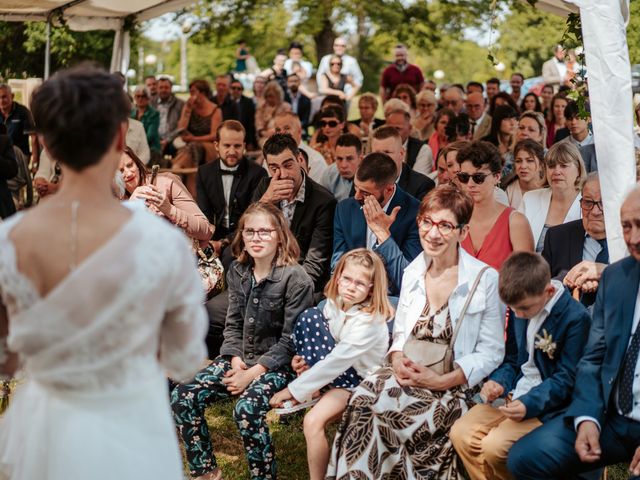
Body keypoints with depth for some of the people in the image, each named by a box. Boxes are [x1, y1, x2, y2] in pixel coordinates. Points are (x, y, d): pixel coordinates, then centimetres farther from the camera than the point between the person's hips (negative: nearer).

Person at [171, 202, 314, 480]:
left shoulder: (296, 279, -14)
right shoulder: (237, 272, 6)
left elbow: (290, 339, -14)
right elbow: (233, 325, 9)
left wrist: (253, 372, -18)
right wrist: (236, 362, -8)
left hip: (277, 364, -6)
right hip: (240, 358, 6)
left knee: (247, 408, -34)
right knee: (182, 397, -11)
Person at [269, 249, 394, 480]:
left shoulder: (369, 322, -25)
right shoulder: (334, 303, -4)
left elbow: (336, 362, -28)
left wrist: (294, 390, -25)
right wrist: (304, 358, -10)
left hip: (358, 381, -7)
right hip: (333, 370, 7)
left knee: (313, 421, -29)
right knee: (311, 315, -10)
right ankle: (313, 392, -6)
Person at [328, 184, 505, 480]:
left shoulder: (486, 279, -6)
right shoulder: (413, 272, 12)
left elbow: (491, 353, -6)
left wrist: (442, 380, -16)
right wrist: (397, 360, -6)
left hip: (456, 386, -5)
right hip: (409, 375, 5)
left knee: (374, 409, -29)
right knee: (363, 397, -27)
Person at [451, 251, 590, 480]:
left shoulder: (575, 318, -16)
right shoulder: (520, 307, 6)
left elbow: (566, 378, -15)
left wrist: (529, 404, -27)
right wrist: (498, 382, -4)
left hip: (546, 407, -7)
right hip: (513, 395, 7)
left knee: (494, 446, -25)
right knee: (460, 432, -9)